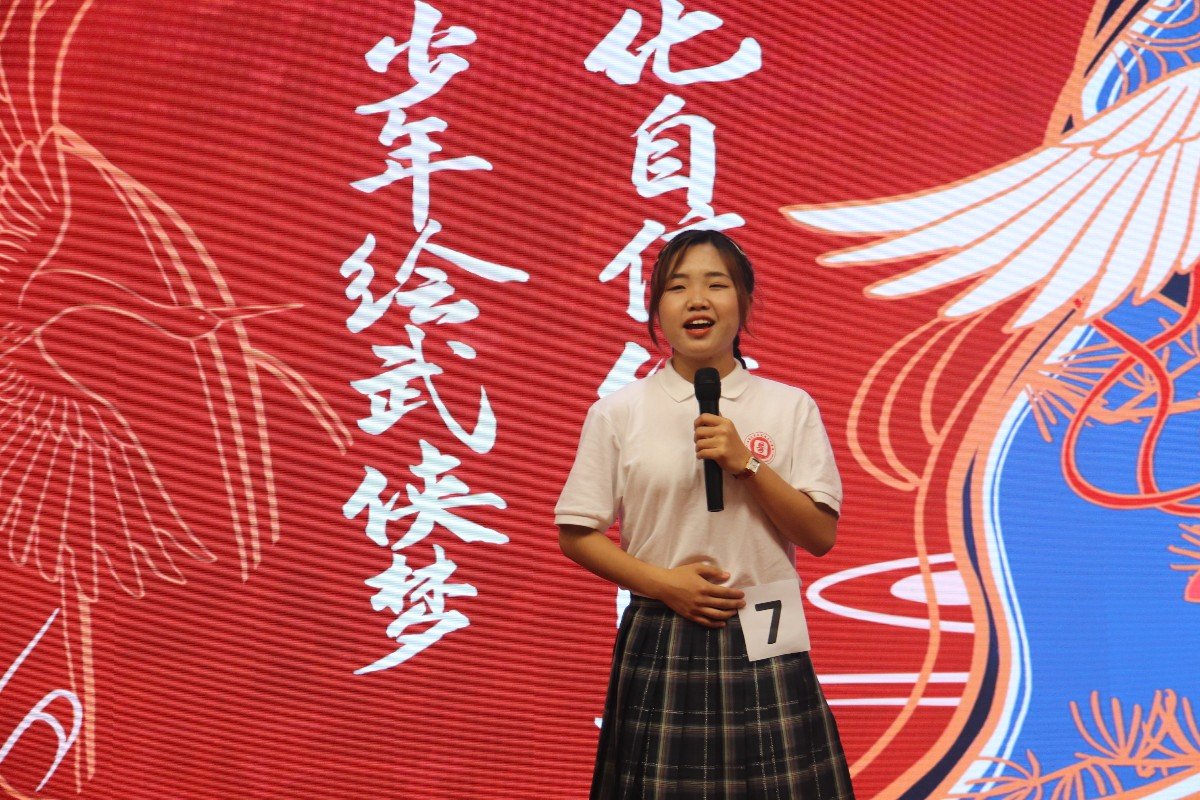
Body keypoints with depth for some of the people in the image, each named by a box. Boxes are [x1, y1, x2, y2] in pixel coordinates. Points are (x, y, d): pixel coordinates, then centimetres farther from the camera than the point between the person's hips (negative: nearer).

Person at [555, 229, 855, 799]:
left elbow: (821, 536, -1)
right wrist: (663, 583, -12)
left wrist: (746, 463, -14)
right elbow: (576, 535, 2)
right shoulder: (617, 413, -1)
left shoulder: (790, 408, 2)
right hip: (661, 646, 0)